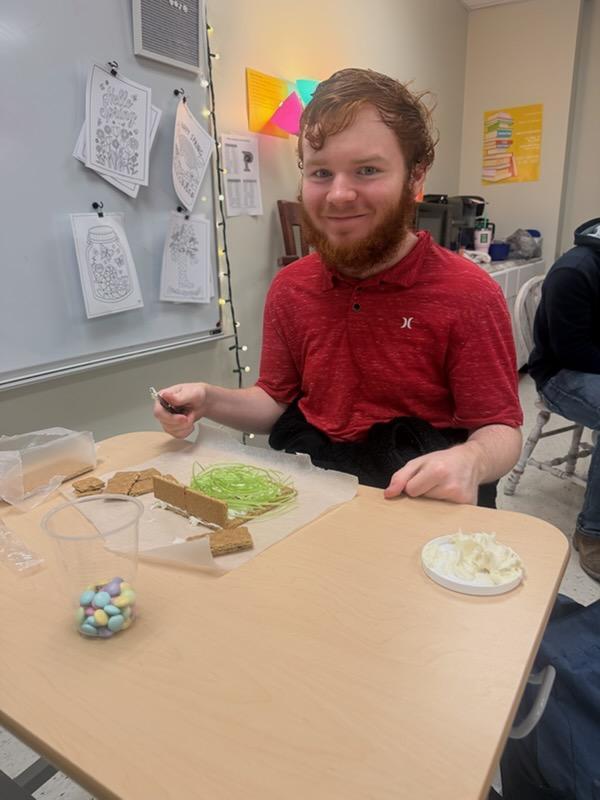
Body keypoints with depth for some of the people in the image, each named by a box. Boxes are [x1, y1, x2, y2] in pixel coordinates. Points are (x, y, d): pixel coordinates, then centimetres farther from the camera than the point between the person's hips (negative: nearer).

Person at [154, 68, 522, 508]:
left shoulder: (470, 295, -13)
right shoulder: (289, 288, 1)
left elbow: (502, 430, -7)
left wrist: (470, 459, -30)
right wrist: (209, 400, -7)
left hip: (421, 500, 0)